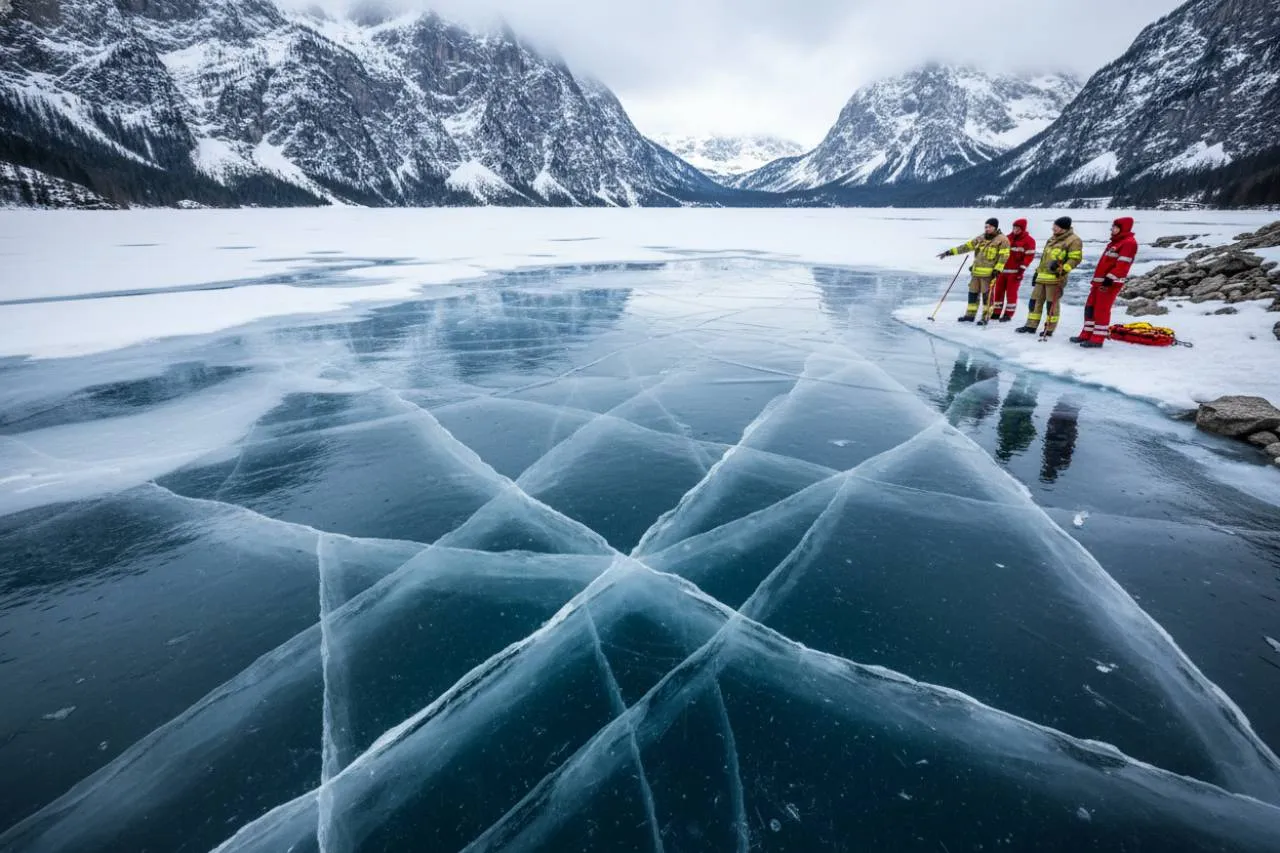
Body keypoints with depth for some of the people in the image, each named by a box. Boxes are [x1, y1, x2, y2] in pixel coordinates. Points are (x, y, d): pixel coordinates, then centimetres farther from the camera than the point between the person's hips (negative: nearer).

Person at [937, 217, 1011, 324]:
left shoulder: (1002, 240, -5)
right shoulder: (980, 238, 13)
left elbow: (1004, 256, -10)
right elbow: (966, 246, 13)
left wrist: (997, 270, -19)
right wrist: (950, 252, 7)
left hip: (989, 273, -6)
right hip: (976, 272, 6)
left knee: (987, 295, -3)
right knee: (973, 293, 10)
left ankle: (985, 318, 3)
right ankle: (970, 315, 21)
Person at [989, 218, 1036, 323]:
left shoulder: (1029, 240, -3)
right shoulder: (1007, 238, 12)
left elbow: (1029, 256, -7)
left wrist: (1021, 269, -15)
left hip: (1015, 271, -5)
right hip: (1002, 270, 5)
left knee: (1011, 293, -3)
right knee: (998, 290, 6)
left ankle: (1008, 314, 3)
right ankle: (996, 312, 15)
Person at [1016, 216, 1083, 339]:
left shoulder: (1073, 240, -5)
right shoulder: (1052, 239, 20)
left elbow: (1075, 258, -11)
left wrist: (1063, 270, -23)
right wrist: (1038, 271, 25)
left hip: (1055, 278, -8)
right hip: (1042, 276, 8)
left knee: (1052, 303, -4)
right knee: (1035, 300, 8)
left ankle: (1049, 329, 2)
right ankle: (1031, 325, 16)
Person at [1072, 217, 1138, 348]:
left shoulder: (1129, 242, -9)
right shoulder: (1116, 242, 22)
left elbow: (1123, 264, -19)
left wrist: (1110, 278, -27)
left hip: (1111, 282, -10)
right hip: (1100, 281, 10)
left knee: (1101, 310, -9)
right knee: (1090, 307, 10)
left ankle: (1098, 339, -7)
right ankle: (1087, 335, 17)